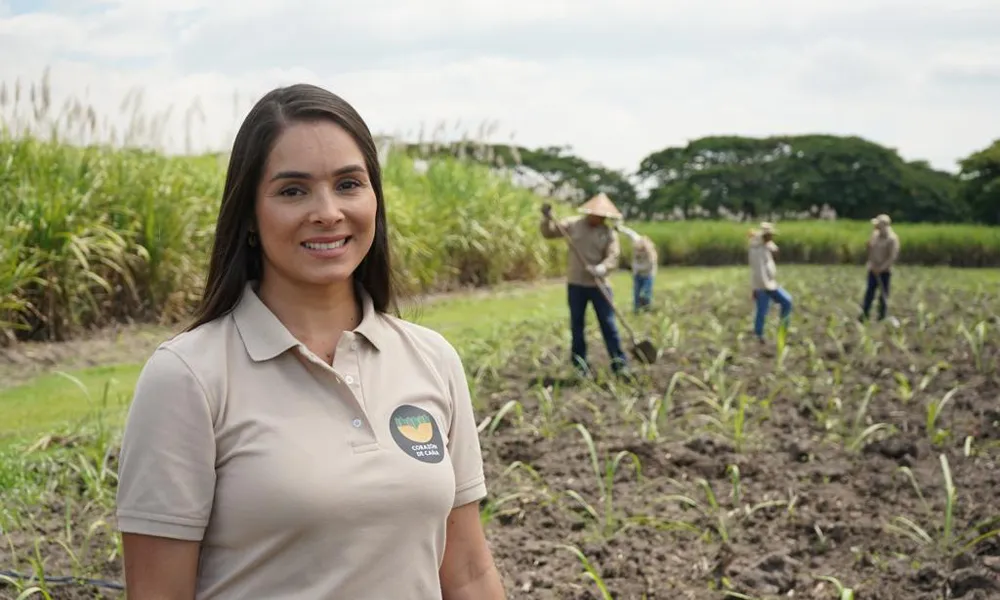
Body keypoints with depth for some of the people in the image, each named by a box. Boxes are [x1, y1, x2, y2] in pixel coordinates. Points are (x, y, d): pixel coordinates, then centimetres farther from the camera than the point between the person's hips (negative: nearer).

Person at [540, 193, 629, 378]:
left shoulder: (609, 233, -3)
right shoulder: (572, 225, 0)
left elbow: (613, 257, -11)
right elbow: (548, 233, 6)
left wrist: (601, 268, -31)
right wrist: (547, 218, -13)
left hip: (599, 285, -1)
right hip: (576, 284, 1)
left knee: (608, 325, 0)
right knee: (577, 325, 7)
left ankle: (619, 364, 6)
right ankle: (580, 364, 16)